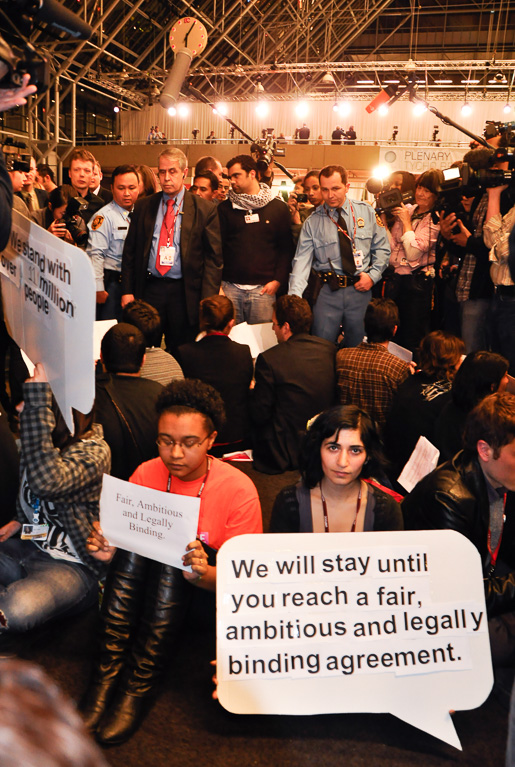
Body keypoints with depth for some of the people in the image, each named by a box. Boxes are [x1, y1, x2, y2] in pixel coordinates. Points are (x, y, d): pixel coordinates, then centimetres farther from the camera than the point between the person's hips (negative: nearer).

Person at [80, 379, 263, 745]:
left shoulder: (238, 489, -16)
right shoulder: (145, 474, -5)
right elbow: (122, 534, 5)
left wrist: (203, 573, -38)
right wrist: (107, 548, -21)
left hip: (207, 591, -3)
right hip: (148, 587, 3)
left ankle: (139, 685, -26)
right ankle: (108, 673, -24)